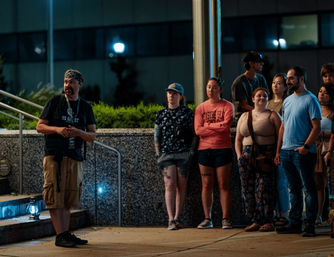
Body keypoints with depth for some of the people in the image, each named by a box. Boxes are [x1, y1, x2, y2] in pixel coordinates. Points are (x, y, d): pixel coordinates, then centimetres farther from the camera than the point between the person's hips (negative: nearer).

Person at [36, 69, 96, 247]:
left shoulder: (85, 107, 13)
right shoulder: (54, 102, 5)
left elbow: (92, 136, 10)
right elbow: (40, 126, 4)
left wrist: (78, 132, -11)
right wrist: (57, 129, -14)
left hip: (74, 157, 4)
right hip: (54, 156, -3)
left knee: (68, 199, 7)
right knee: (55, 197, -9)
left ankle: (66, 234, 13)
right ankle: (60, 236, -8)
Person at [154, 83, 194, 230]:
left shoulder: (187, 112, 7)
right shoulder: (161, 114, 13)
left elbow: (193, 133, 8)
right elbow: (156, 135, 13)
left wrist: (191, 151, 0)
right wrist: (159, 153, 4)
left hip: (184, 153, 0)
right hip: (166, 154, 1)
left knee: (181, 186, 0)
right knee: (170, 185, -10)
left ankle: (177, 218, 7)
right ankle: (171, 220, -14)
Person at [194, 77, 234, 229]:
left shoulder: (227, 106, 4)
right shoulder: (200, 108, 11)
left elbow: (226, 125, -12)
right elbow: (198, 130, -2)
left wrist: (207, 125, -5)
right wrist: (218, 128, -8)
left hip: (223, 149, -2)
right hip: (204, 149, 2)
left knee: (224, 185, -3)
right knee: (206, 185, 2)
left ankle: (225, 219, -1)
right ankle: (207, 219, 6)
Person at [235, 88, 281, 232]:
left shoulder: (272, 116, 4)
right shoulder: (244, 116, 18)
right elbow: (238, 139, 18)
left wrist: (276, 156, -13)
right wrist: (239, 156, 4)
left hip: (266, 156, -4)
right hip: (247, 155, 5)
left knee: (264, 189, -9)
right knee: (248, 189, 0)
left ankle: (267, 222, -4)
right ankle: (254, 221, 5)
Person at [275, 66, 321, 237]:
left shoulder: (310, 100, -6)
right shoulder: (287, 101, 17)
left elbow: (316, 127, -11)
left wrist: (306, 146, -19)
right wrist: (278, 151, 15)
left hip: (303, 152, -7)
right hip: (286, 152, 7)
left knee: (308, 189, -3)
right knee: (293, 189, 12)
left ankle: (310, 225, -1)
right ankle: (294, 224, 17)